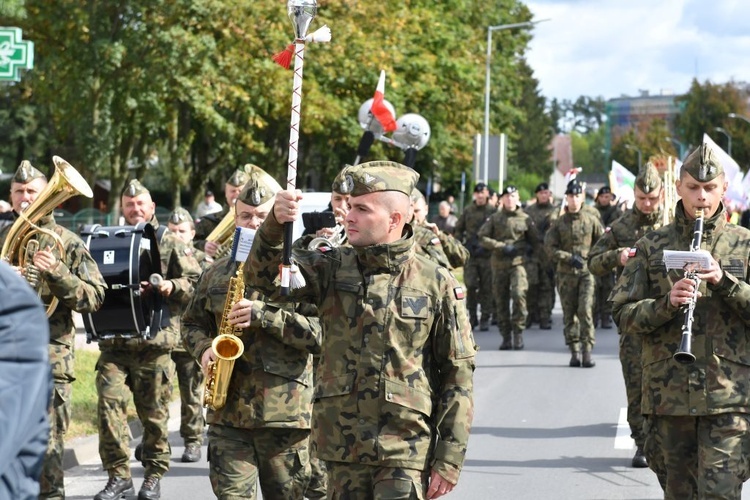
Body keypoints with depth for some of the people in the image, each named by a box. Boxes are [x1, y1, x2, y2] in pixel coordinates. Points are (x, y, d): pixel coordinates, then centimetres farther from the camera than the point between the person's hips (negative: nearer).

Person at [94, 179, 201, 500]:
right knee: (109, 404, -9)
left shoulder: (171, 244, 6)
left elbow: (197, 283, -1)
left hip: (155, 342, -2)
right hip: (113, 344, 3)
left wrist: (172, 287, -19)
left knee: (154, 414, 4)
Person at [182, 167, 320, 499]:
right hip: (228, 411, 3)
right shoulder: (217, 272, 13)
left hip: (285, 412, -3)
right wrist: (205, 348, 0)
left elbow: (319, 331, -11)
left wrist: (263, 315, -20)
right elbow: (192, 323, 23)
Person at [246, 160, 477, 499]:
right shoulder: (333, 269, 6)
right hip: (342, 446, 4)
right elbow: (263, 275, -4)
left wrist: (449, 460, -5)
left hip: (406, 451, -3)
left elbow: (458, 376, -1)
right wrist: (274, 225, -24)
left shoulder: (437, 284, -2)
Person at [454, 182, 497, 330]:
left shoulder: (493, 211, 2)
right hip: (470, 255, 1)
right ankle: (472, 316, 8)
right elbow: (459, 230, 14)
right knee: (470, 285, -4)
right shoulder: (468, 211, 8)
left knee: (487, 287, 2)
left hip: (487, 255, -1)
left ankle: (485, 318, 10)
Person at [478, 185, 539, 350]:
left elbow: (535, 241, 19)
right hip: (499, 264, 2)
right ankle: (506, 336, 11)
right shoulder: (495, 218, 8)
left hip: (518, 262, -2)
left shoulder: (525, 219, 7)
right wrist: (501, 247, -8)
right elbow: (482, 237, 2)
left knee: (519, 293, -21)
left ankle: (518, 331, -12)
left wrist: (528, 249, 1)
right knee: (501, 300, 3)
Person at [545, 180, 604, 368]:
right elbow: (550, 246, 1)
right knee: (569, 313, 3)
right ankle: (574, 352, 10)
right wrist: (570, 258, -10)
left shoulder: (591, 219, 5)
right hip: (566, 273, 2)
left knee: (585, 311, -12)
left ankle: (587, 352, -11)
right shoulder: (559, 222, 6)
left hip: (586, 271, -2)